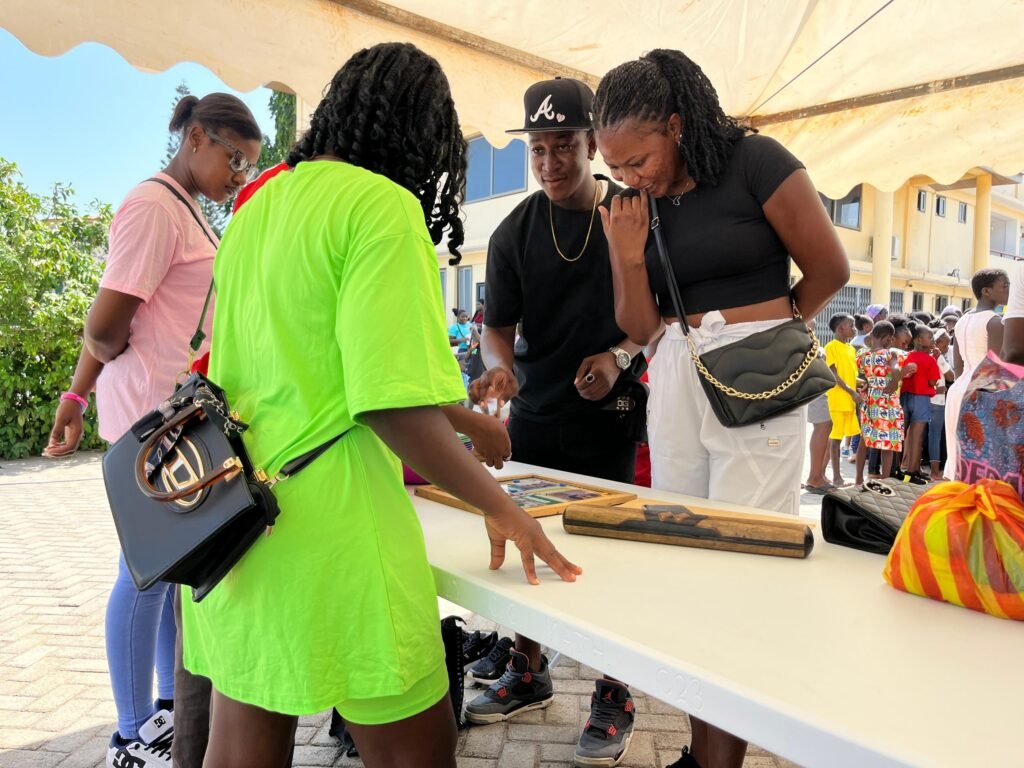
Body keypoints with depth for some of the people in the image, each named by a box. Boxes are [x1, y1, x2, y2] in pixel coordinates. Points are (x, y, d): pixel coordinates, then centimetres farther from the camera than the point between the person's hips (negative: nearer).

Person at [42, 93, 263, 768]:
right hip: (156, 416, -9)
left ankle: (171, 704, 33)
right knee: (149, 571, 2)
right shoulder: (154, 206, -13)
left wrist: (78, 394, 18)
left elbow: (108, 329, 18)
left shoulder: (187, 210, 16)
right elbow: (107, 325, -18)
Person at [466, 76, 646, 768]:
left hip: (610, 416, -3)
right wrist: (499, 365, -19)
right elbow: (498, 326, 4)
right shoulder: (514, 232, 4)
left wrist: (620, 354, -15)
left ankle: (614, 698, 19)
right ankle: (527, 674, 30)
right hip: (534, 417, 3)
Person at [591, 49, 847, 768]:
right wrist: (628, 257, -6)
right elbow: (640, 328, 9)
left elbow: (830, 269, 0)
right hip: (673, 379, 5)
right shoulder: (637, 204, 10)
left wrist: (762, 331, 11)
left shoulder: (755, 162, -6)